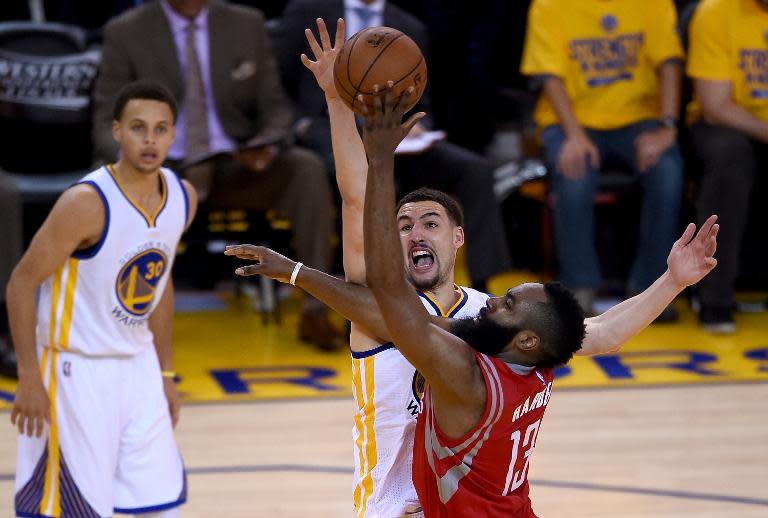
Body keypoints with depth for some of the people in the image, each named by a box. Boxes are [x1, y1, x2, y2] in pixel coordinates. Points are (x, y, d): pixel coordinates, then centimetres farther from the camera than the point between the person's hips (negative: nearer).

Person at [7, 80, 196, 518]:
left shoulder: (183, 197, 0)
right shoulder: (88, 203, -22)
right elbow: (23, 282, -16)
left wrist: (166, 373, 17)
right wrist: (29, 378, -19)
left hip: (137, 366, 7)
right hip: (76, 371, -7)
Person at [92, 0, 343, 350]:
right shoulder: (126, 33, 0)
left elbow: (275, 108, 9)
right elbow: (107, 126, -2)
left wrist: (269, 146, -16)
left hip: (237, 167, 2)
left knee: (307, 167, -26)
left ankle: (314, 311, -27)